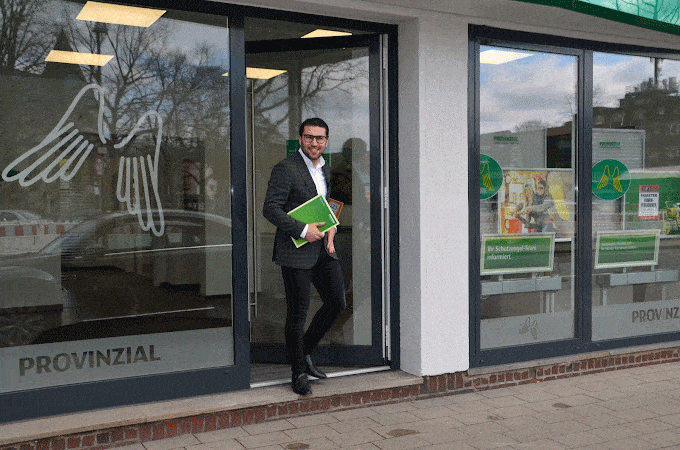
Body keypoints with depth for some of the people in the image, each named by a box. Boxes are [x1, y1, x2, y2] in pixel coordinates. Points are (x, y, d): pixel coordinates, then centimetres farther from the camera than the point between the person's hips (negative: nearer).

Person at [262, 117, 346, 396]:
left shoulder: (325, 170, 14)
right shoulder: (285, 169, -11)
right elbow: (270, 208, -15)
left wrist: (330, 229, 7)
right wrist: (303, 230, -20)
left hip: (323, 249, 8)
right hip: (296, 251, -8)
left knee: (337, 303, 9)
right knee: (298, 312, 0)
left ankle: (305, 352, 28)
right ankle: (299, 372, 16)